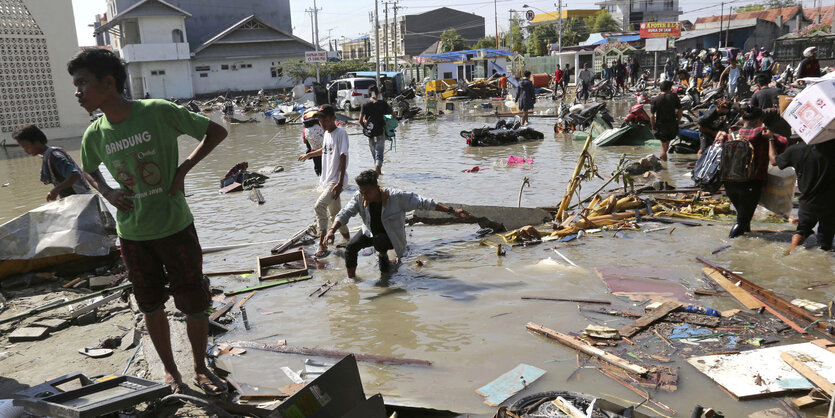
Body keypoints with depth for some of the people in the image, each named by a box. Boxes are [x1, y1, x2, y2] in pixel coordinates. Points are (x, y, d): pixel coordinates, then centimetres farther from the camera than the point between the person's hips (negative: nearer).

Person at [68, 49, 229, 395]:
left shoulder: (158, 112, -14)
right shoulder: (94, 135, -1)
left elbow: (216, 131, -7)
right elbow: (90, 171, 21)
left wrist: (183, 168, -14)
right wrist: (107, 193, 0)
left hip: (175, 227, -3)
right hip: (132, 235, 4)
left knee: (194, 304, 4)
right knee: (152, 307, 13)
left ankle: (201, 369, 26)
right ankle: (170, 371, 33)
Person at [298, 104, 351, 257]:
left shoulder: (341, 133, -14)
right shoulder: (327, 133, 11)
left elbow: (343, 159, -19)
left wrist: (340, 183, -25)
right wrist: (308, 155, 48)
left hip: (336, 180, -9)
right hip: (327, 180, 9)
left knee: (319, 206, -23)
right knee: (334, 212, 16)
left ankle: (322, 244, -20)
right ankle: (346, 237, 34)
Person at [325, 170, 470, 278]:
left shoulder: (396, 197, -29)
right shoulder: (359, 198, -18)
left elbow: (423, 202, -24)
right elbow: (344, 214, -17)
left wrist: (451, 211, -23)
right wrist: (332, 230, -37)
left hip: (391, 236, -4)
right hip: (370, 232, 4)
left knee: (378, 240, -35)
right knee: (351, 246, -18)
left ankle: (383, 255, 2)